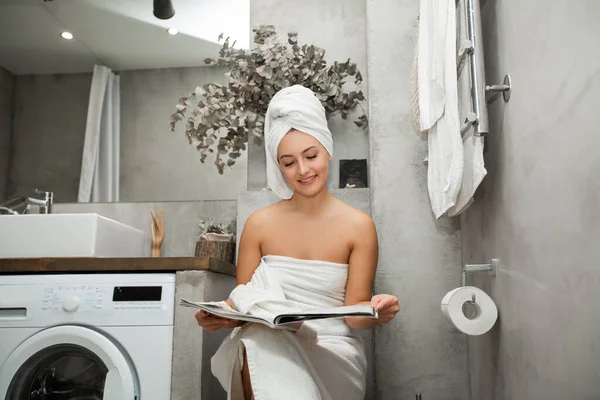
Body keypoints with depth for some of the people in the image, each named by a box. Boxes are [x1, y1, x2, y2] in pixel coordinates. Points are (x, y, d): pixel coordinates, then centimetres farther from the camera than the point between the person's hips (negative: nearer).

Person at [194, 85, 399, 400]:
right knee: (256, 339, -33)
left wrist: (375, 312, -25)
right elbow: (241, 303, 3)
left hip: (333, 352, -1)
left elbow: (355, 313, -3)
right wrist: (219, 317, -19)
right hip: (269, 346, 1)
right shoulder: (260, 224, 1)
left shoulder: (358, 226, -3)